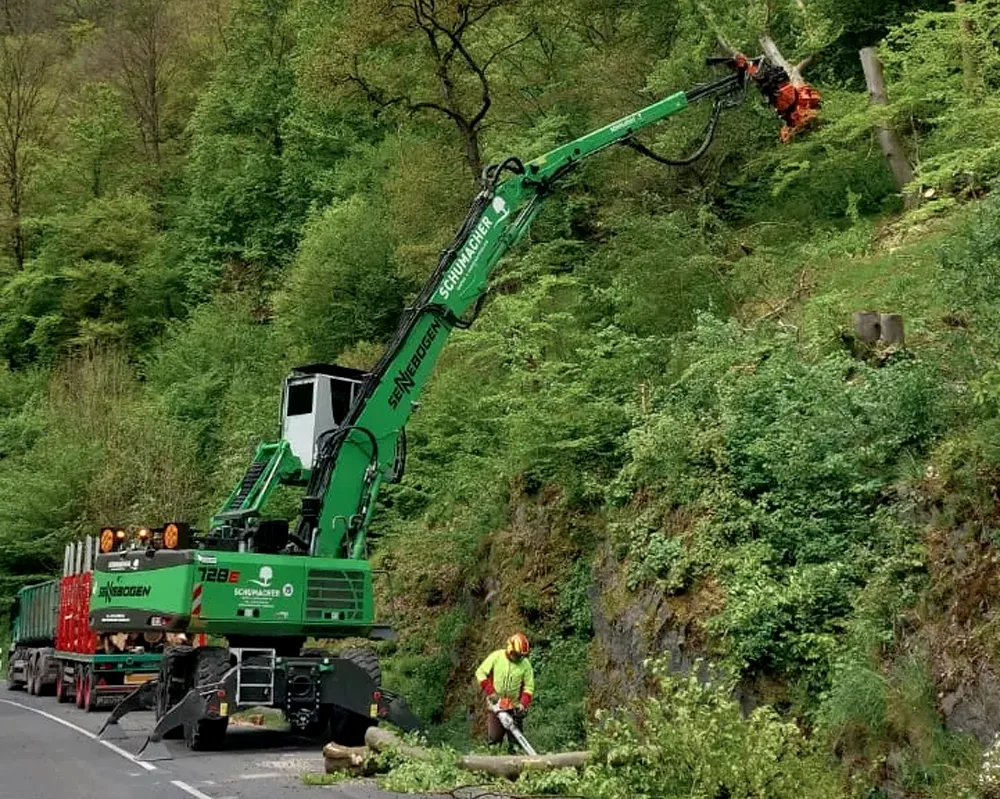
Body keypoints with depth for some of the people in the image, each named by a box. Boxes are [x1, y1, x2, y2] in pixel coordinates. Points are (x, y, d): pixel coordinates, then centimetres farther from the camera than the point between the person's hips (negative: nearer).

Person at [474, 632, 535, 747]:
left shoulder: (525, 664, -4)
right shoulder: (496, 656, -6)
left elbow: (529, 686, -2)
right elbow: (480, 673, -3)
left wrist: (523, 704, -16)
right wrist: (490, 692, -11)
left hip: (514, 708, 1)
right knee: (493, 738, -3)